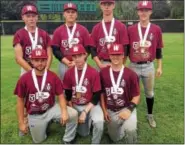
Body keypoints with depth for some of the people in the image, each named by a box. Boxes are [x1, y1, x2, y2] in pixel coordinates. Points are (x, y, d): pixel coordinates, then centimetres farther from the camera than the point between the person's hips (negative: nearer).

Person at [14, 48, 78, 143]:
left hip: (51, 109, 0)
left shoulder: (53, 77, -11)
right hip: (35, 115, 0)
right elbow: (20, 101, -5)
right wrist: (21, 123, -4)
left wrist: (64, 111, -28)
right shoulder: (24, 79, -13)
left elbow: (61, 96, -9)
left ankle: (67, 140, 2)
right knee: (38, 140, 11)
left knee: (73, 114, -23)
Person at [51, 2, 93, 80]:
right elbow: (55, 49, 3)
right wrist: (66, 62, -9)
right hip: (64, 64, 1)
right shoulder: (58, 31, 6)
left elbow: (88, 48, 1)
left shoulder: (83, 30, 5)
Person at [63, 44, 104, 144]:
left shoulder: (94, 73, -17)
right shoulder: (69, 73, -6)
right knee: (83, 133, 7)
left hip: (91, 105, -3)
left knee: (99, 122, -31)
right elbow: (68, 95, 2)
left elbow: (96, 97, -15)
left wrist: (85, 111, -19)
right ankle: (88, 119, 37)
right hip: (75, 106, 3)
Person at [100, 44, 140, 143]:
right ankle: (124, 126, 44)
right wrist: (104, 110, -1)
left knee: (130, 130, -32)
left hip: (126, 108, -3)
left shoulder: (131, 74, -10)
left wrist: (129, 109, -20)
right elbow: (101, 93, 3)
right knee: (115, 138, 16)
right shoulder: (103, 72, -4)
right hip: (110, 111, 3)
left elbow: (136, 96, -6)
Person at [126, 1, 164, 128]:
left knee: (150, 93, 15)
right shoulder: (130, 29, -1)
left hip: (149, 66, 1)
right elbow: (126, 50, 3)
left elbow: (158, 50, 4)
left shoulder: (156, 29, 0)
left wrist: (159, 67, 3)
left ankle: (150, 115, 35)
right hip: (133, 66, 0)